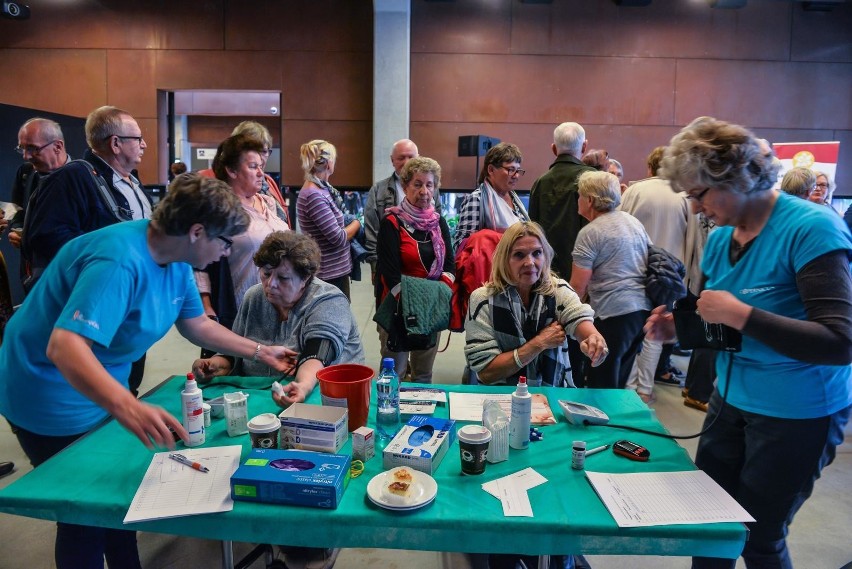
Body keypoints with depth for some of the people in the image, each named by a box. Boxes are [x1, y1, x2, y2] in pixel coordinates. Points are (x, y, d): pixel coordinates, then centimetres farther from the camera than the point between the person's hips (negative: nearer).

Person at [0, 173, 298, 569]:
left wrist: (260, 351, 8)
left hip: (104, 390, 8)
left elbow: (195, 324, 8)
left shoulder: (176, 260, -5)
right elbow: (64, 347, -43)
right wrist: (126, 406, -57)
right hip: (54, 398, -8)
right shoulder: (119, 260, -33)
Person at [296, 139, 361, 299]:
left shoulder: (321, 189, 6)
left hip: (337, 269, 9)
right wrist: (357, 223, -4)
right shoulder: (314, 196, -21)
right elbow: (338, 237, -20)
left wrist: (351, 222, -1)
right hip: (330, 274, -9)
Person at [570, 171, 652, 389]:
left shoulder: (590, 233, -9)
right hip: (643, 307, 9)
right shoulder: (634, 221, 14)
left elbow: (578, 286, -12)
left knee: (601, 387, 2)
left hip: (613, 313, -8)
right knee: (619, 381, 21)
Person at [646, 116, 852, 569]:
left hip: (797, 416, -7)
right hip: (731, 401, 7)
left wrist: (739, 314, -31)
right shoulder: (719, 238, 2)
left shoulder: (811, 229, -21)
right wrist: (677, 328, -8)